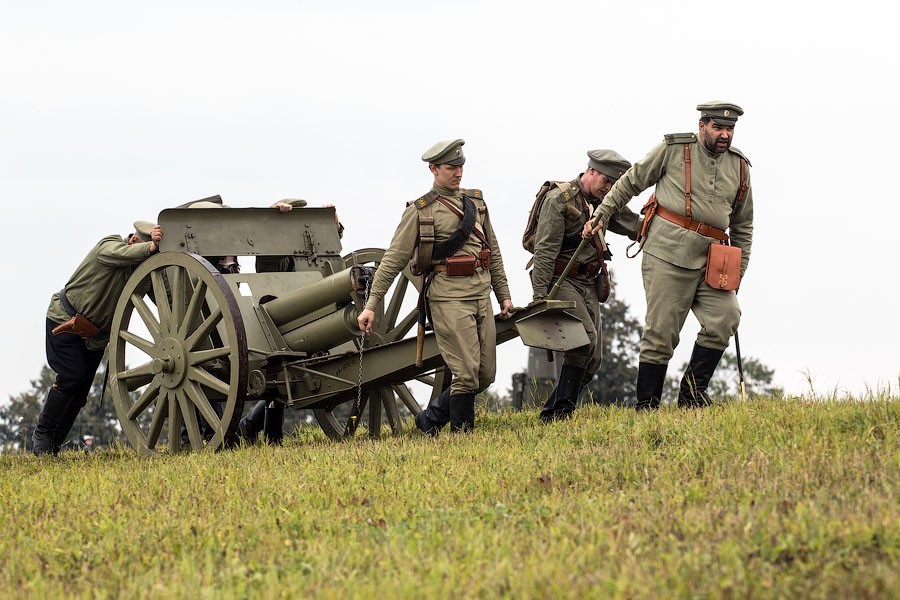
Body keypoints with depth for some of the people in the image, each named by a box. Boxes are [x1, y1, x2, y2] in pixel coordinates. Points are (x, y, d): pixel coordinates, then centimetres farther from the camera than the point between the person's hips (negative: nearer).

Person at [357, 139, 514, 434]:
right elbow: (392, 260, -3)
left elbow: (493, 252, 22)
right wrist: (370, 306, -7)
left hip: (481, 295, 6)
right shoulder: (419, 212, -1)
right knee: (466, 373, -11)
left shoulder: (476, 202, 16)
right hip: (448, 296, -6)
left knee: (485, 375, 6)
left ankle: (430, 419, 20)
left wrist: (504, 295, 18)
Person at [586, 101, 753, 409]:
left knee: (726, 317, -15)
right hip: (667, 253, -4)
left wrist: (737, 275, 18)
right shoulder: (673, 150, 0)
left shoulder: (739, 167, 12)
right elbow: (631, 182, 10)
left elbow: (743, 226, 21)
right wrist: (600, 215, 7)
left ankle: (692, 392, -4)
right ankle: (646, 405, 3)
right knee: (661, 333, -6)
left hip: (710, 260, 4)